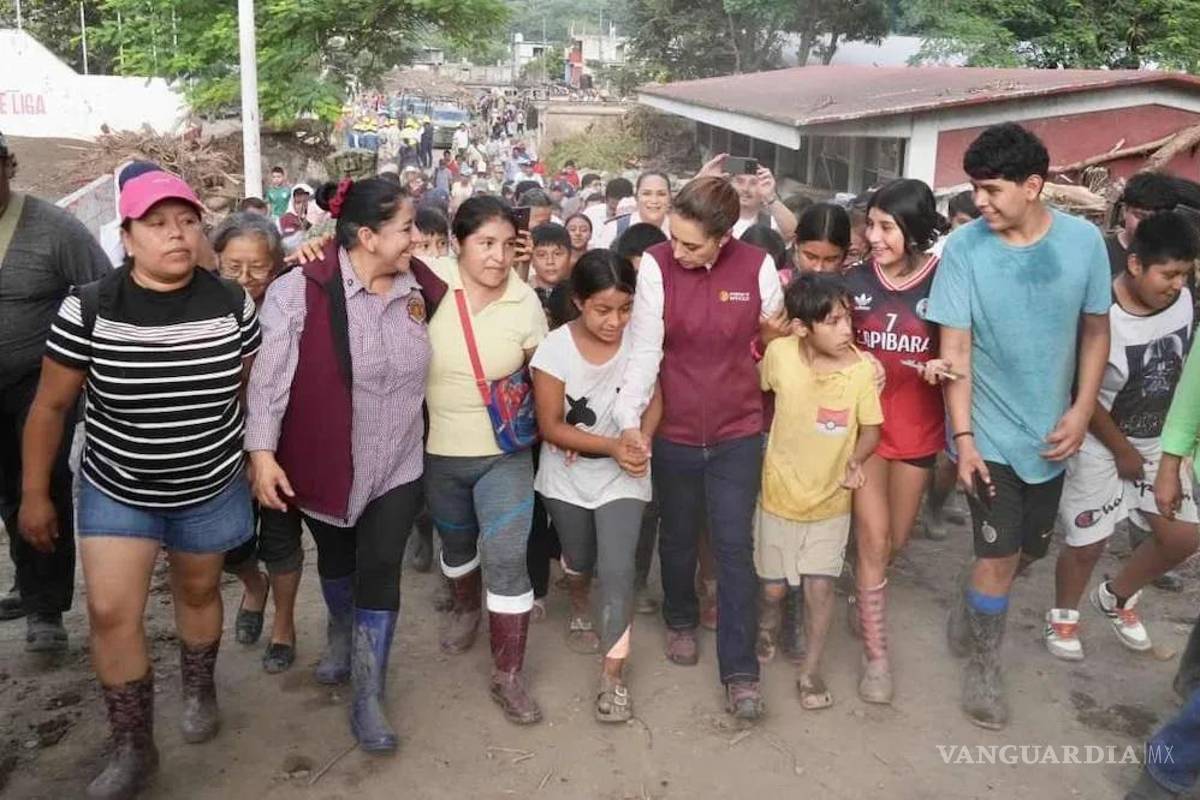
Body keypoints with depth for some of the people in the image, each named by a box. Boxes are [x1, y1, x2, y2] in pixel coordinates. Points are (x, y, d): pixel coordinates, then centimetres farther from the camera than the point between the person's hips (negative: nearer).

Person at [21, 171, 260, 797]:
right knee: (111, 614, -3)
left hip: (212, 489, 1)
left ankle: (199, 690, 46)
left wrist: (259, 457, 11)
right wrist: (34, 495, -2)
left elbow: (250, 386, 5)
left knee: (198, 592, 19)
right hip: (115, 493, -1)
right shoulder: (87, 309, -16)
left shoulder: (232, 304, -12)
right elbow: (51, 405, -6)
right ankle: (132, 750, 17)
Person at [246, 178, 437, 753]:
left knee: (380, 574, 1)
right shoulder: (300, 290, -18)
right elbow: (270, 375, -16)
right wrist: (262, 450, -20)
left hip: (397, 464, 2)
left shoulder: (419, 288, -4)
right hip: (325, 463, -2)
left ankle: (368, 698, 14)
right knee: (337, 560, 21)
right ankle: (342, 633, 51)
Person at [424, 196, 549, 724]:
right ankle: (465, 607, 55)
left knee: (507, 558, -7)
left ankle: (508, 676, 7)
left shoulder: (525, 302, -10)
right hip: (438, 452, 1)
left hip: (505, 453, -1)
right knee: (456, 542, 24)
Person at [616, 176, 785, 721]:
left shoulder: (758, 266, -9)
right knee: (678, 537, 18)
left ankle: (740, 670, 10)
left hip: (738, 432, 0)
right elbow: (645, 350, -16)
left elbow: (775, 340, 6)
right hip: (674, 430, 1)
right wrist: (629, 419, -24)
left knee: (735, 547, 1)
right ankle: (681, 620, 44)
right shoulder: (656, 265, -14)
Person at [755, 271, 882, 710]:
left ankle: (810, 671, 22)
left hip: (832, 499, 0)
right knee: (774, 586, 13)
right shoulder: (779, 353, -18)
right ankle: (766, 629, 46)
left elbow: (871, 429, -6)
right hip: (780, 493, 1)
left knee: (819, 587, 2)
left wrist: (856, 460, -23)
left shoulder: (862, 368, -18)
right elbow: (757, 389, 4)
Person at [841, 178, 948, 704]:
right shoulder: (856, 280, -6)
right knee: (873, 539, -4)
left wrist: (943, 366, -22)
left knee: (897, 539, 15)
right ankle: (876, 655, 8)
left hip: (918, 424, 1)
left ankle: (863, 596, 47)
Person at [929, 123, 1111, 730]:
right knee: (999, 556, 0)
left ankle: (971, 602, 47)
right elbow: (955, 350, -12)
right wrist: (963, 437, -15)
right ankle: (983, 668, 23)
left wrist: (1081, 411, -7)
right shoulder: (965, 247, -15)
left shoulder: (1084, 241, -7)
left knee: (1031, 548, 17)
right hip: (992, 434, -3)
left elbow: (1096, 331, 3)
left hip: (1050, 432, 4)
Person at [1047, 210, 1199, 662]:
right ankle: (1063, 615, 29)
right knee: (1088, 542, 1)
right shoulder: (1101, 316, -26)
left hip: (1158, 440, 6)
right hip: (1101, 442, -5)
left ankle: (1116, 596, 30)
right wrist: (1123, 451, -7)